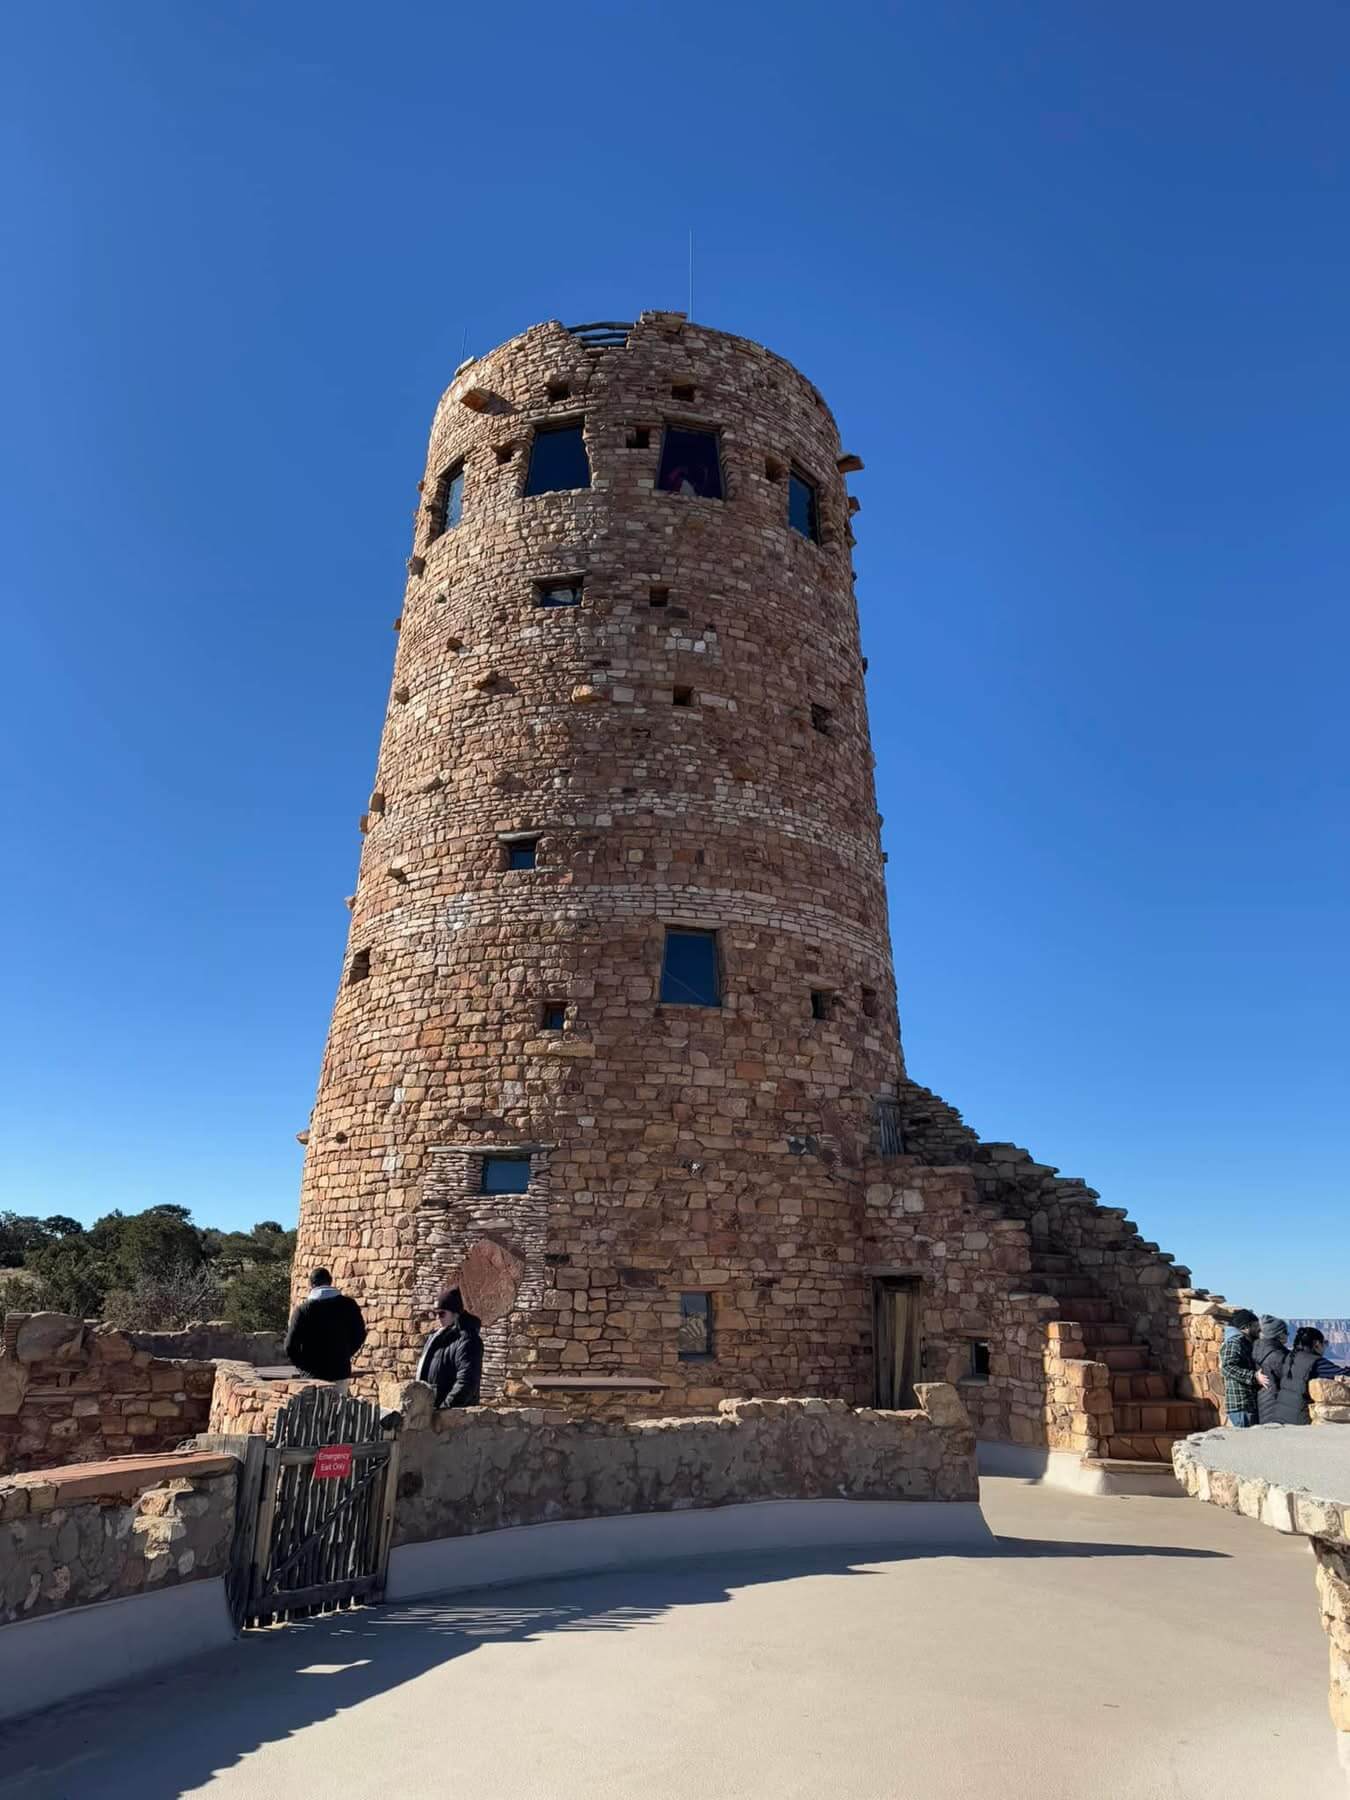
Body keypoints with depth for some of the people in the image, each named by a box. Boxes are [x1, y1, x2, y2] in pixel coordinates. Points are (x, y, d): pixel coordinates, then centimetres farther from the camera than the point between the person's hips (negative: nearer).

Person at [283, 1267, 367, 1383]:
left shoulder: (302, 1309, -9)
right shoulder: (348, 1305, -2)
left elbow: (290, 1346, -9)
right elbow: (360, 1335, 6)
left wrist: (303, 1366, 7)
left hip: (312, 1373, -2)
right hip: (341, 1371, 2)